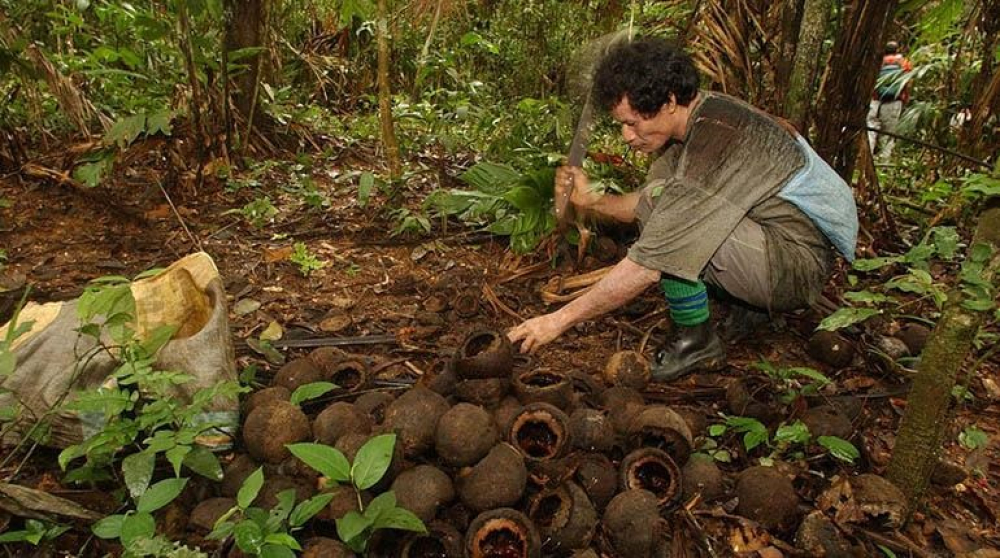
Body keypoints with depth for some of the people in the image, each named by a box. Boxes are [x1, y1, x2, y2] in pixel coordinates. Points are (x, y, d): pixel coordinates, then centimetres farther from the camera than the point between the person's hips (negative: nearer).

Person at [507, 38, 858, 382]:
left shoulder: (718, 140, -28)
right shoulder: (694, 117, 0)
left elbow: (649, 266, -29)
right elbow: (646, 206, 11)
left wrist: (560, 319, -24)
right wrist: (592, 199, -8)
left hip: (799, 267, -9)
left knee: (670, 224, -26)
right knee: (660, 205, 11)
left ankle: (698, 340, -4)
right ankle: (750, 303, 13)